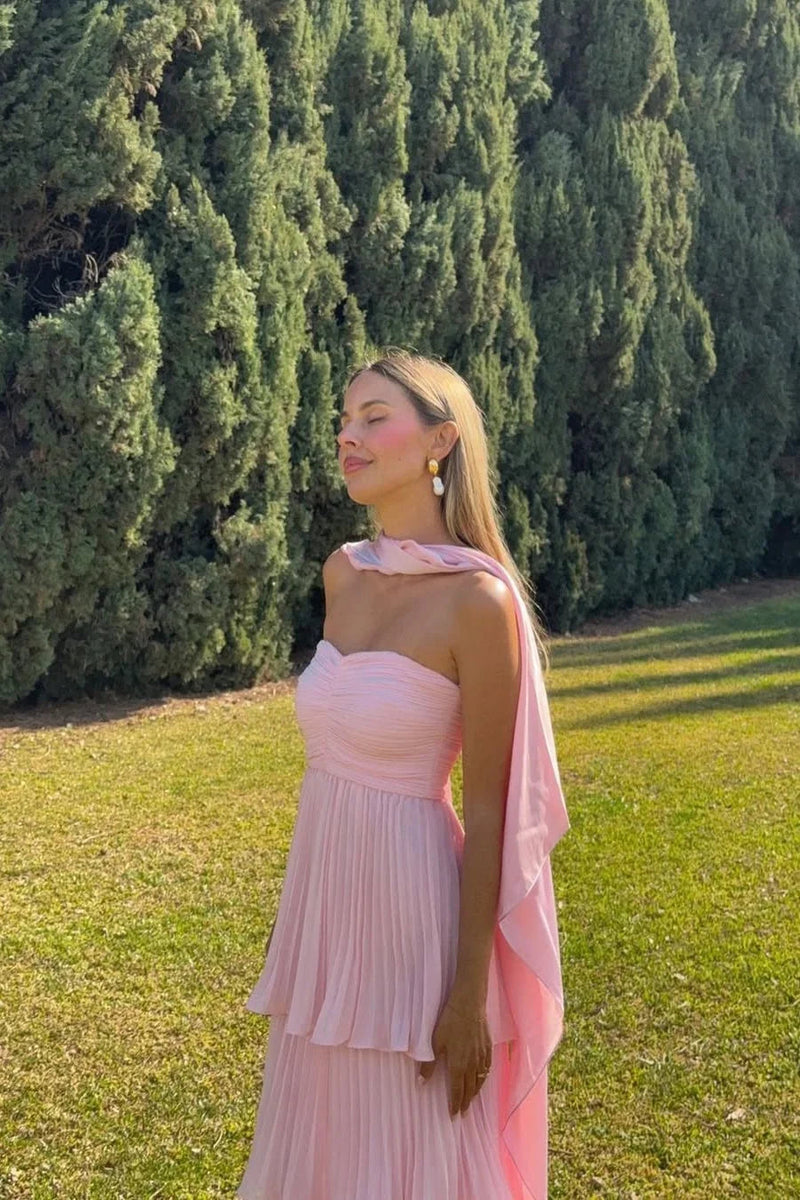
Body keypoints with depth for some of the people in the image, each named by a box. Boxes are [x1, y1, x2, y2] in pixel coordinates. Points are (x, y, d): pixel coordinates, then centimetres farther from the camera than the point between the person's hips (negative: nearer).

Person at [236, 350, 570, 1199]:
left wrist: (470, 996, -13)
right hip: (324, 891, 7)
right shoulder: (343, 573, 5)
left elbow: (486, 810, -14)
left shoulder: (478, 600, -16)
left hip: (411, 903, -7)